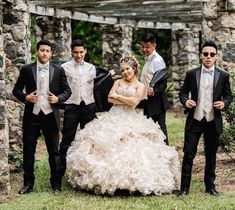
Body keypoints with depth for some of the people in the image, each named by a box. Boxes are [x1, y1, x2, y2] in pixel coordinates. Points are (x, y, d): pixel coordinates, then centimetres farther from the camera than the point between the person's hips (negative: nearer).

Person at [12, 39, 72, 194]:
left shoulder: (59, 70, 3)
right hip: (32, 116, 0)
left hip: (51, 116, 0)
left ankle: (56, 183, 18)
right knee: (28, 151, 5)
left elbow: (67, 91, 7)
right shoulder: (27, 69, 2)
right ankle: (28, 183, 15)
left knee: (54, 151, 7)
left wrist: (58, 98, -11)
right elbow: (16, 90, 7)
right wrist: (25, 97, -12)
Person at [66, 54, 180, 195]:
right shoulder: (118, 82, 15)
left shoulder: (140, 86, 9)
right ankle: (108, 179, -7)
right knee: (109, 147, -10)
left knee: (131, 149, -15)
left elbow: (135, 101, -9)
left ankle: (132, 181, -12)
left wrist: (117, 96, -1)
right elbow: (110, 99, 0)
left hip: (131, 120, -2)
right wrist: (127, 101, -6)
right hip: (114, 118, 2)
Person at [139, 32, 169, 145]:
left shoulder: (157, 61, -15)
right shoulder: (148, 60, 14)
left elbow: (163, 83, -22)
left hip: (156, 102, -10)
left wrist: (154, 91, -38)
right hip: (148, 102, 10)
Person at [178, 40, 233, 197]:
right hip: (194, 120, -1)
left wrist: (224, 103, -11)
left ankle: (210, 186, 25)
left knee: (211, 155, 11)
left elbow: (228, 96, 10)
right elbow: (183, 92, 9)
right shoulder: (191, 74, 2)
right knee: (188, 154, -2)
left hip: (213, 121, 1)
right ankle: (184, 187, 5)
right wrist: (185, 101, -13)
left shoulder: (223, 76, 3)